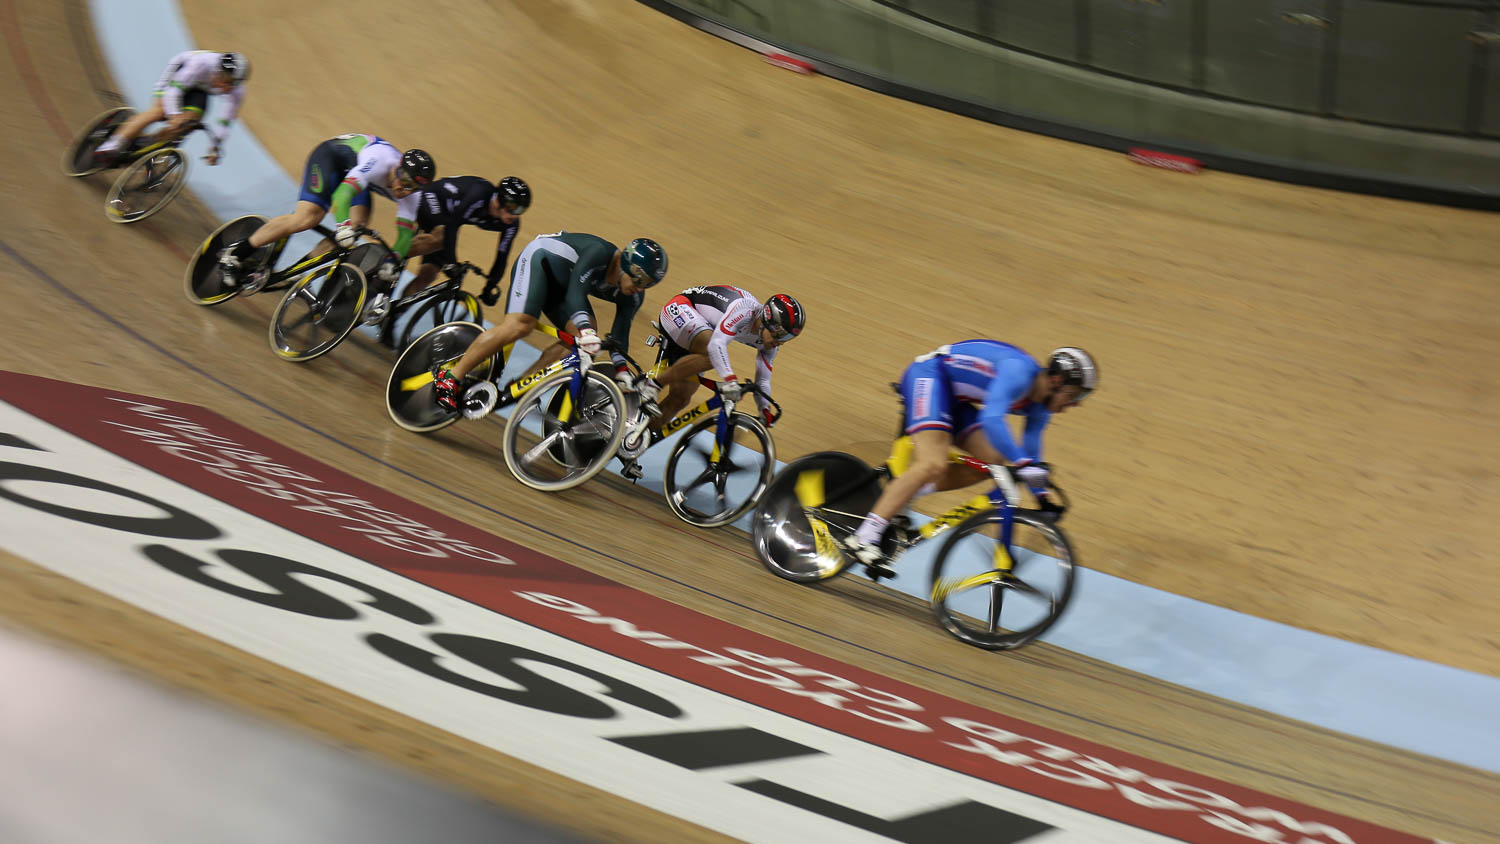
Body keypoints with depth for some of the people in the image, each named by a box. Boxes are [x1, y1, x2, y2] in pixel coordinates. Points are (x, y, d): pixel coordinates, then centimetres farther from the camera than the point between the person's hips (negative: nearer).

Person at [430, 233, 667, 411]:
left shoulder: (632, 296, -10)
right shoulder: (600, 252, -32)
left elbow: (620, 334, -7)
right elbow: (576, 292, -41)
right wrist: (586, 329, -56)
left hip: (559, 285, 8)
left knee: (584, 335, -15)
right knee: (519, 325, -28)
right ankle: (450, 377, -24)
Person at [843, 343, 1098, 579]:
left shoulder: (1039, 407, 3)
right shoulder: (1019, 372, -26)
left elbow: (1030, 451, 13)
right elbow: (991, 420, -39)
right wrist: (1022, 463, -46)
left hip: (954, 399, 10)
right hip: (929, 375, -10)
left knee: (992, 461, -5)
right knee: (933, 465, -26)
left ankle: (898, 492, -4)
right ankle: (863, 538, -28)